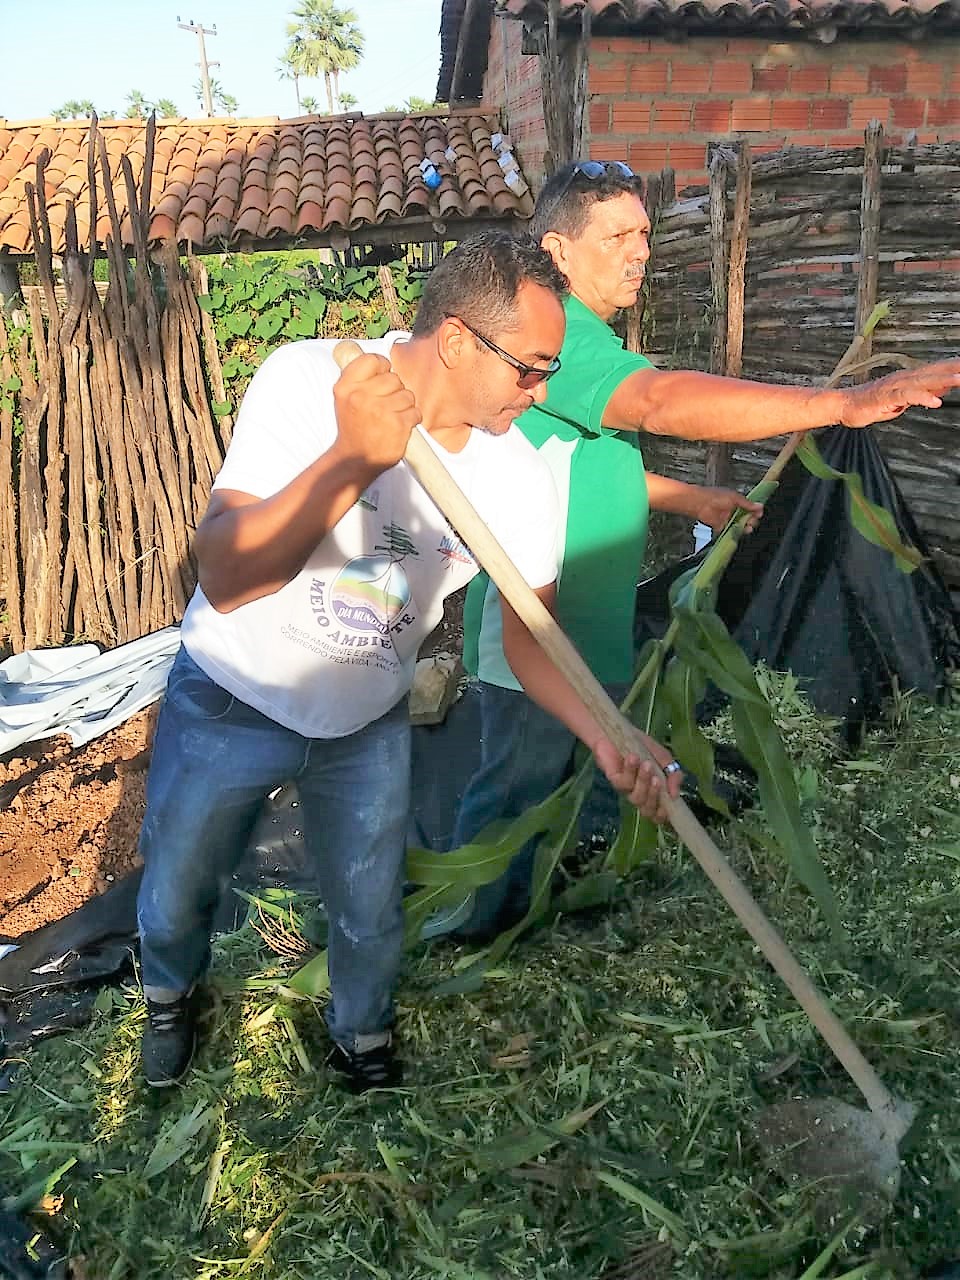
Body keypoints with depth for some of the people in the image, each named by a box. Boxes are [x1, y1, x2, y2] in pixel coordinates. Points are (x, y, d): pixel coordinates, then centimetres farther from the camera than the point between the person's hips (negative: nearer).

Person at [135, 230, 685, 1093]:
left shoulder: (521, 478, -17)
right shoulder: (307, 382, -28)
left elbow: (530, 635, -10)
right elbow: (226, 579, -37)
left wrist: (607, 738, -27)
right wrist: (352, 459, -51)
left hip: (369, 721, 2)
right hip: (231, 699, -2)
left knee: (371, 913, 14)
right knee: (177, 890, 18)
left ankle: (364, 1039, 48)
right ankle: (172, 996, 53)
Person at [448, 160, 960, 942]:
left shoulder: (581, 332, 13)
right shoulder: (555, 333, -23)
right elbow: (662, 401, -40)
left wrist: (688, 499, 13)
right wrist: (845, 403, -47)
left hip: (575, 626, 10)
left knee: (542, 774, 24)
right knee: (514, 786, 7)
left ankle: (512, 902, 43)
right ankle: (466, 932, 27)